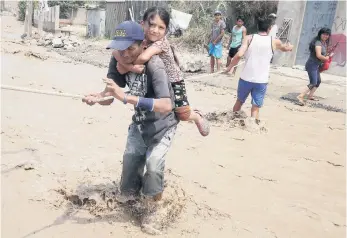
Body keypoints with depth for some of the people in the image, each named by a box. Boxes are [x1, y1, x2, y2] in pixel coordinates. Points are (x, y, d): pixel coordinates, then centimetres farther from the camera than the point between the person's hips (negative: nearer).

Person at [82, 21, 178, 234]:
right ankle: (132, 191, 46)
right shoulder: (118, 60, -17)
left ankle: (154, 209, 10)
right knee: (130, 159, 16)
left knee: (154, 164, -15)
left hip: (163, 123, -6)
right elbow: (109, 96, -18)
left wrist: (127, 98, -57)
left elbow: (166, 106, -49)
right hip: (140, 121, 6)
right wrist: (96, 97, -41)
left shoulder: (154, 65, -36)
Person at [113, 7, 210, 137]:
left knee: (183, 115, 1)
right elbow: (116, 52, -26)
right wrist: (130, 67, -41)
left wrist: (129, 64, -29)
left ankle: (197, 116, 35)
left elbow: (143, 58, -48)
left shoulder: (161, 42, -31)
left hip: (173, 82, -5)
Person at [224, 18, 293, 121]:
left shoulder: (249, 38, -3)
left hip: (246, 78, 1)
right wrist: (289, 46, 48)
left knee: (239, 101, 22)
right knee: (256, 107, 6)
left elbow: (239, 55, -16)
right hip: (261, 81, -1)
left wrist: (229, 67, -1)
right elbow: (285, 48, 25)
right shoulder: (274, 41, 2)